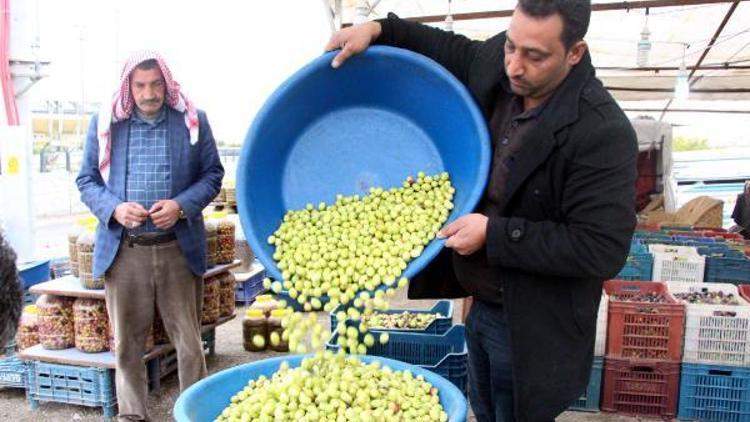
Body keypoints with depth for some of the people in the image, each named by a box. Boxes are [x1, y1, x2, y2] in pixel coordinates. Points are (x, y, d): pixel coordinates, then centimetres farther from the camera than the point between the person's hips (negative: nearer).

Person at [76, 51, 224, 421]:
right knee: (127, 342, 11)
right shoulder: (104, 123, 5)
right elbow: (87, 179, 10)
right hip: (123, 249, 1)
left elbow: (212, 173, 6)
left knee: (188, 339, 7)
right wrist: (113, 208, -11)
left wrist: (182, 205, -12)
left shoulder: (192, 121, 2)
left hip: (178, 248, -1)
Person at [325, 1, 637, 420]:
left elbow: (603, 250, -27)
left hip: (529, 327, -7)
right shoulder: (496, 64, -7)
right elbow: (453, 50, 14)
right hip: (480, 303, 7)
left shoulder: (604, 133, -27)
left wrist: (494, 234, -27)